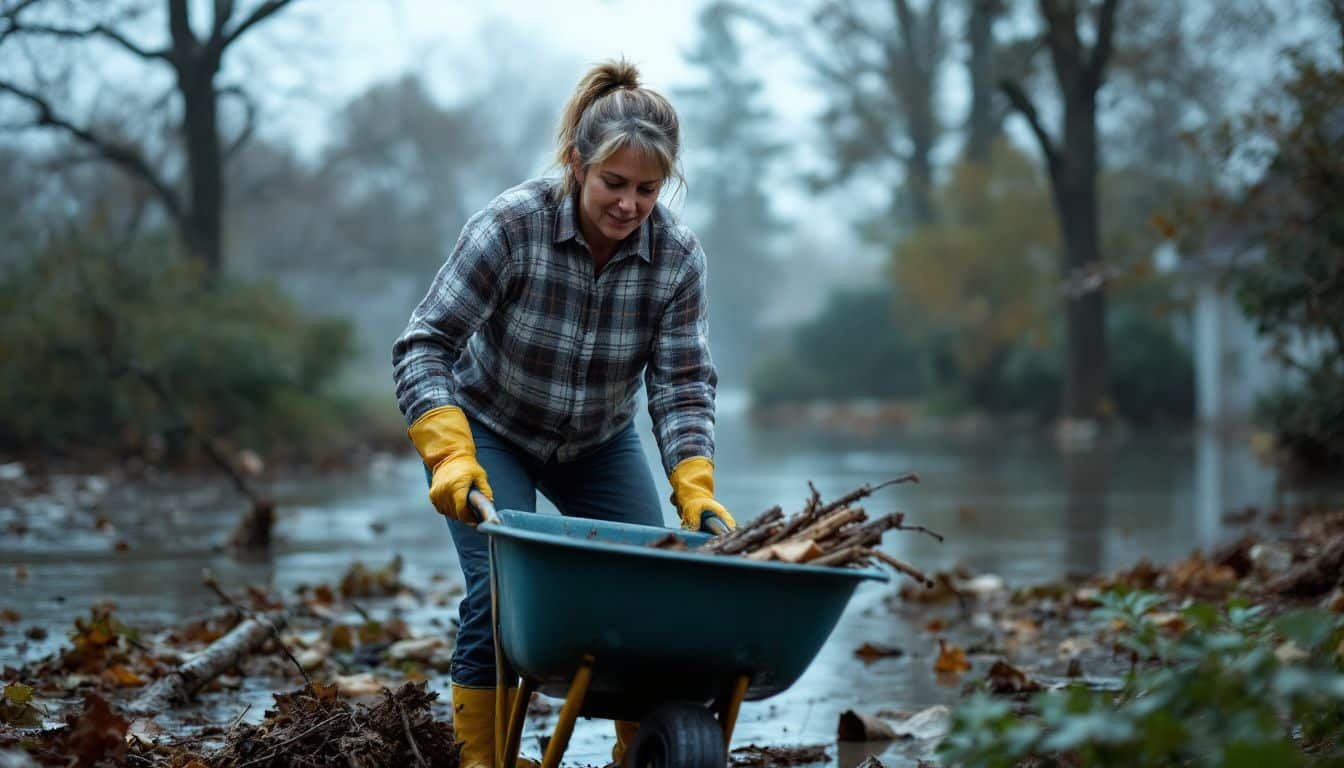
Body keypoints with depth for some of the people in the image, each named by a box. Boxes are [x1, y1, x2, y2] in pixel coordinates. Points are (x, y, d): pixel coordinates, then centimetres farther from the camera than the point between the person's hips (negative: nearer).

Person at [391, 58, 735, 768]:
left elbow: (681, 384, -16)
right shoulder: (510, 227, -29)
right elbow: (425, 345, -29)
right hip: (488, 430, -4)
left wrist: (695, 488, -30)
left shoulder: (676, 256, -19)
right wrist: (453, 457, -41)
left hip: (599, 443, 4)